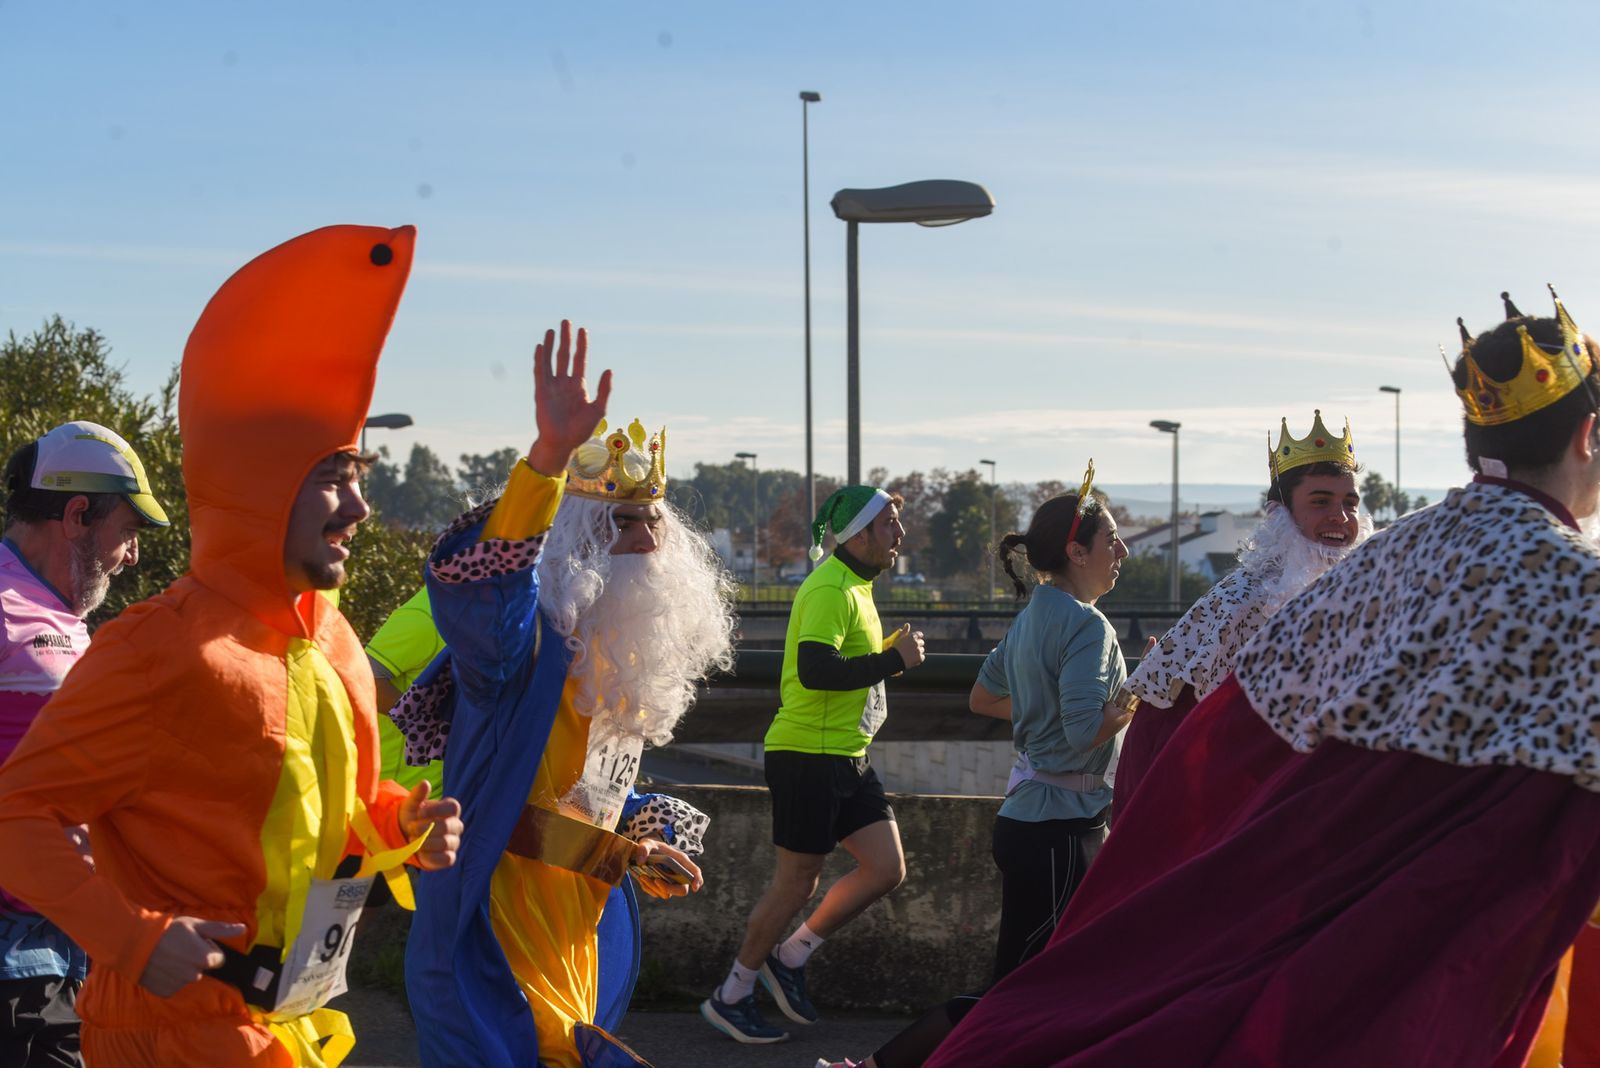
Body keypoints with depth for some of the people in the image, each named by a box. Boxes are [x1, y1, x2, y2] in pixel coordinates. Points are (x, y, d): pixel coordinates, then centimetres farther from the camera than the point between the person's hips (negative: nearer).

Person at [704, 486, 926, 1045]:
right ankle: (732, 996, 14)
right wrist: (895, 659, -22)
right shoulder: (829, 589, -18)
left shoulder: (854, 585, 15)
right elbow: (814, 669, -30)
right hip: (808, 754, -10)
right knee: (797, 883, -1)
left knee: (887, 867, 5)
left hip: (847, 757, 10)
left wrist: (891, 652, 10)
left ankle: (790, 958, 18)